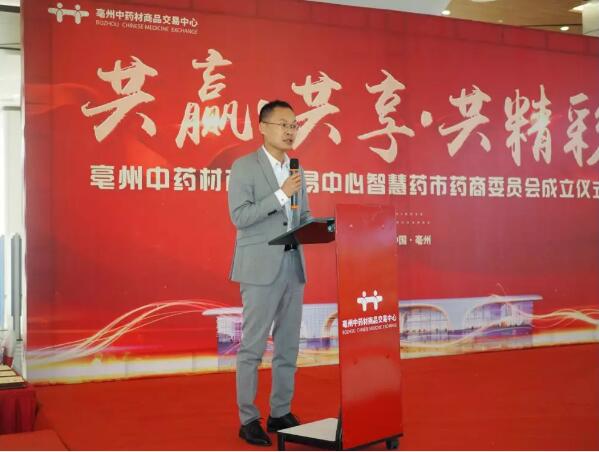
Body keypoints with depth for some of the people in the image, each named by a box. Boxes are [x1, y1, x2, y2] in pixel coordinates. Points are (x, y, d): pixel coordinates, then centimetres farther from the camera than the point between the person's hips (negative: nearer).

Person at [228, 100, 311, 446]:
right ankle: (248, 419, 8)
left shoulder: (297, 170, 14)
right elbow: (239, 216, -14)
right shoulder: (244, 167, -5)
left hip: (294, 266, 7)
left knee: (288, 345, 10)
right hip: (261, 268, -6)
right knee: (253, 346, -2)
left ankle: (281, 413, 20)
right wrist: (281, 194, -19)